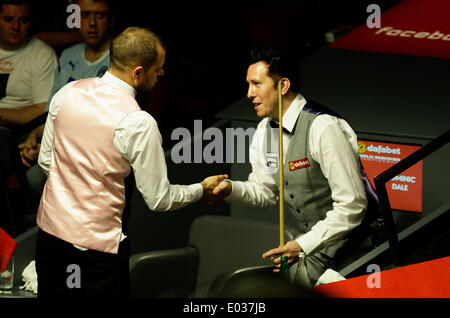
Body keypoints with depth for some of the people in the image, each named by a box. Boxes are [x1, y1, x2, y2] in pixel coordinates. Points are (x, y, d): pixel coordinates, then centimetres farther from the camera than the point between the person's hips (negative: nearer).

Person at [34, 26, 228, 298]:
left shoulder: (67, 92, -3)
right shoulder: (139, 124, -20)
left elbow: (46, 160, 8)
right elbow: (159, 200, -11)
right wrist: (202, 189, 7)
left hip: (49, 231, 6)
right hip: (96, 244, -6)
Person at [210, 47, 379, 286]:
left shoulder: (323, 128, -21)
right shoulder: (265, 130, 6)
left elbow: (352, 205, -22)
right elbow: (264, 190, 15)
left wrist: (304, 245, -22)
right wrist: (232, 188, -7)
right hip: (311, 238, 8)